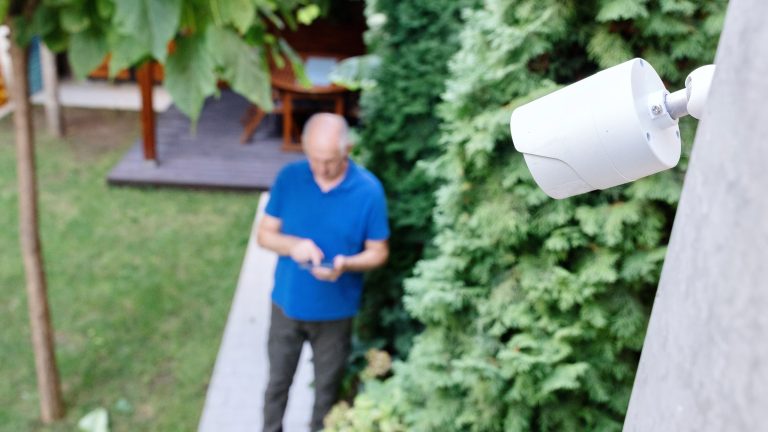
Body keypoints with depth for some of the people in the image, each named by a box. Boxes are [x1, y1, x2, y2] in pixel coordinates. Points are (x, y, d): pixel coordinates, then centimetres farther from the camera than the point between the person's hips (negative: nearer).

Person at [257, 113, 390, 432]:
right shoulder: (289, 177, -11)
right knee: (278, 381, 19)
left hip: (335, 311, -1)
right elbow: (264, 234, -3)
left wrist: (346, 264, -29)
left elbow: (379, 252, -9)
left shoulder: (368, 190, -16)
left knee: (327, 388, 18)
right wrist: (292, 245, -25)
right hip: (287, 304, 2)